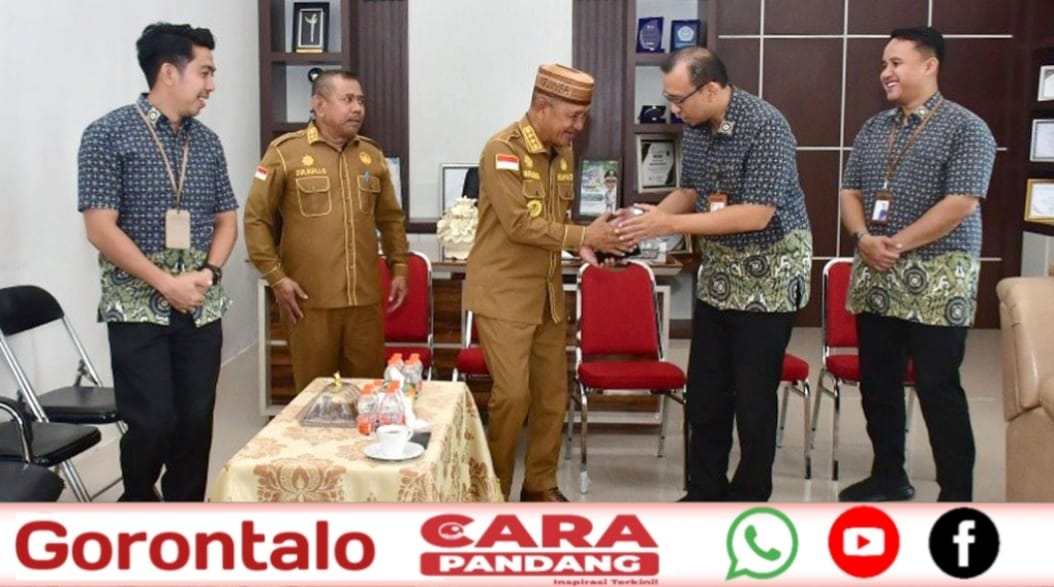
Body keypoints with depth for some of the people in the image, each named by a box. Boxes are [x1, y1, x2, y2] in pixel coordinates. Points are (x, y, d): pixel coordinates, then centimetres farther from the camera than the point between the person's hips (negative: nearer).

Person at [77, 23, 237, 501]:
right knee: (153, 423, -6)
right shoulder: (109, 134, -6)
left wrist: (209, 272, -4)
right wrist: (166, 283, -15)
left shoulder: (207, 141, 10)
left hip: (201, 308, 5)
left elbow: (226, 219, 15)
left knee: (196, 421, 5)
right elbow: (100, 229, -11)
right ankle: (137, 504, 23)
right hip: (138, 308, -5)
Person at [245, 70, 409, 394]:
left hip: (365, 297, 4)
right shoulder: (285, 152, -3)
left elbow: (391, 218, 20)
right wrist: (275, 277, -7)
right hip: (309, 299, -4)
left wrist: (399, 267, 12)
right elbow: (256, 218, -2)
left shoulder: (372, 154, 12)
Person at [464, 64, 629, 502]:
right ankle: (492, 491, 10)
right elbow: (519, 224, -23)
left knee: (553, 392, 11)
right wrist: (583, 236, -21)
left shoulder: (563, 152, 8)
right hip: (502, 292, -8)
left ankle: (540, 484, 26)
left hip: (547, 291, 8)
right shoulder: (502, 149, -16)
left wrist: (585, 245, -2)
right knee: (512, 394, -7)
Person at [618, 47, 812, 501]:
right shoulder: (694, 126, 0)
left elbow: (756, 215, -27)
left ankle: (749, 501, 17)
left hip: (769, 272, -7)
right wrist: (649, 216, -6)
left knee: (753, 394, 1)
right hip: (719, 269, 7)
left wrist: (670, 225, -27)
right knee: (704, 389, 10)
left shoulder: (765, 126, -23)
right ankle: (705, 492, 24)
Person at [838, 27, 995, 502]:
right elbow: (849, 191, 11)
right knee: (877, 382, 12)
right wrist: (864, 238, -8)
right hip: (875, 278, 6)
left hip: (935, 281, -6)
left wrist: (898, 243, -17)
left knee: (938, 388, -3)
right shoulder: (873, 129, 13)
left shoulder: (965, 128, -6)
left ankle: (957, 497, 9)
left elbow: (961, 203, -15)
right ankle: (888, 476, 27)